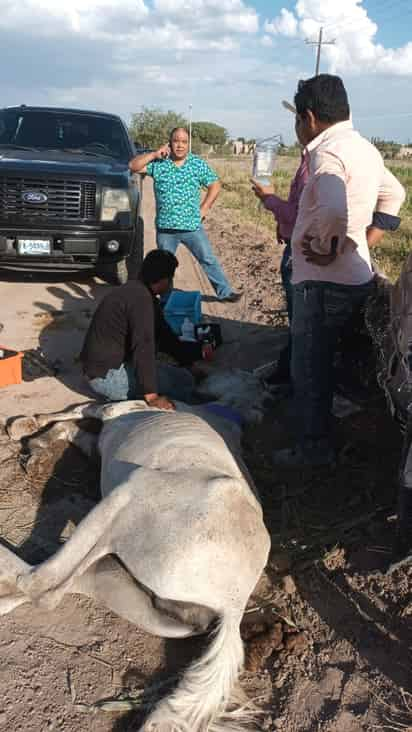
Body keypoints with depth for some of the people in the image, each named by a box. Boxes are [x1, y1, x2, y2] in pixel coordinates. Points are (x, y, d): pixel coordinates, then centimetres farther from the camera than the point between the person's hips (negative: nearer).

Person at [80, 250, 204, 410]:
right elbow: (143, 347, -29)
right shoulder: (141, 298, -21)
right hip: (107, 375, -10)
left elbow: (164, 337, 17)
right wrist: (152, 396, -31)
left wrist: (199, 351, 16)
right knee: (184, 381, -10)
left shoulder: (137, 291, 11)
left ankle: (123, 398, 9)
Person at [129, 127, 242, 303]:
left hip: (192, 226, -1)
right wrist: (154, 154, -14)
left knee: (209, 261, 3)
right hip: (165, 228, 1)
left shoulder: (198, 164, 0)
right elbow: (133, 166, -7)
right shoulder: (158, 163, 0)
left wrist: (204, 208, 0)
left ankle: (225, 292, 14)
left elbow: (215, 186, 7)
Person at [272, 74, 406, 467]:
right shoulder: (364, 148, 13)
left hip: (323, 282, -10)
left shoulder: (329, 152, -18)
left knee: (309, 369, 3)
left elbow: (334, 211, -37)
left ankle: (313, 448, 17)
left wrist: (326, 248, -20)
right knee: (320, 365, 22)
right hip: (357, 276, 10)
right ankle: (317, 441, 37)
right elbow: (393, 194, 26)